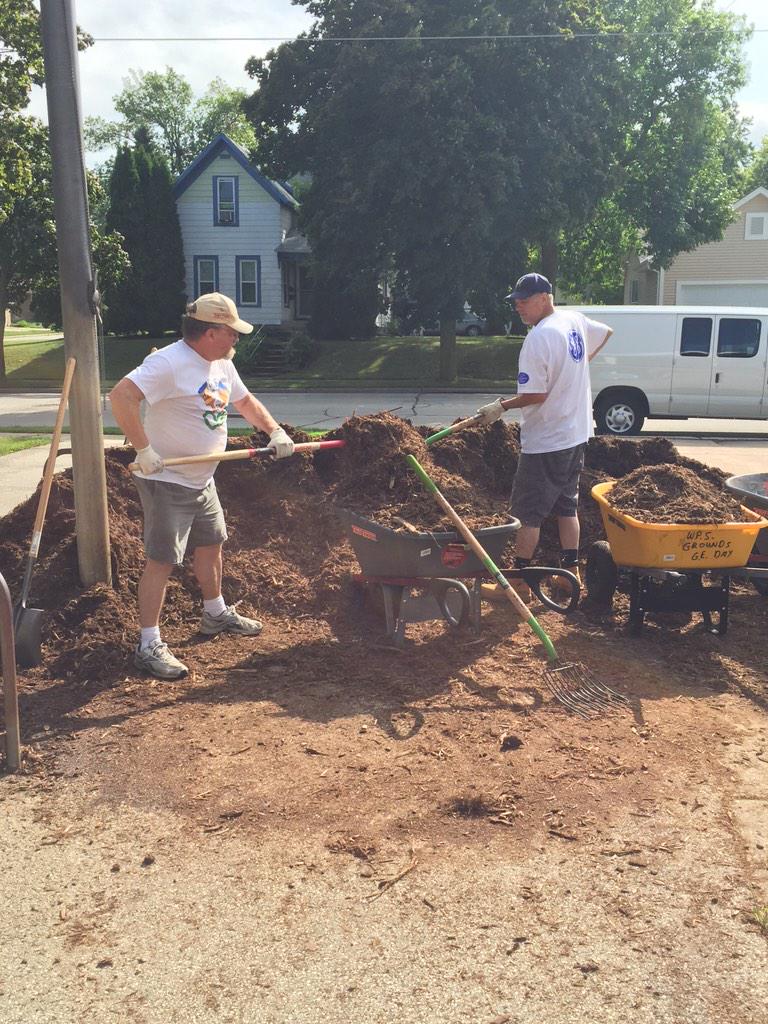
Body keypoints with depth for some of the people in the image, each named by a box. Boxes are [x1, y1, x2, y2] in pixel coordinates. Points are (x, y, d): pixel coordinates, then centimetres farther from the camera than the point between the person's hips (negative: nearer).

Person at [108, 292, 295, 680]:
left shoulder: (222, 364, 7)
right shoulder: (168, 363, -23)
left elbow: (245, 401, 22)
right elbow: (120, 396, -33)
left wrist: (275, 432, 7)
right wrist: (144, 450, -32)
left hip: (202, 480, 9)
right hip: (167, 483, -9)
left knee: (210, 544, 21)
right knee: (162, 560, -6)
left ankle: (216, 614, 42)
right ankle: (148, 645, 4)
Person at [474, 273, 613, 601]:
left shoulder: (538, 338, -20)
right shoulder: (575, 321, 7)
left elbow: (535, 396, -23)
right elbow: (606, 332, 28)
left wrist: (501, 406, -9)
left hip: (545, 442, -9)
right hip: (577, 435, 9)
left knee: (527, 513, 0)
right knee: (567, 506, 17)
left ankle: (520, 581, 7)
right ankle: (571, 571, 24)